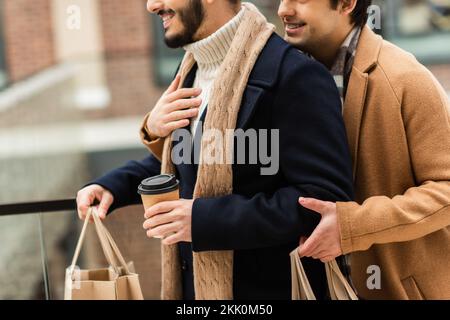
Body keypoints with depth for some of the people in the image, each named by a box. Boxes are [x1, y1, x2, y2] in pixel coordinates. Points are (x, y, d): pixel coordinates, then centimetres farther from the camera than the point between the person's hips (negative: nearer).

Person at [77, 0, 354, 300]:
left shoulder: (293, 73, -20)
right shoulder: (192, 70, 8)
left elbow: (326, 198, -24)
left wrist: (205, 218, -26)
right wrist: (113, 186, 2)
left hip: (266, 287, -8)